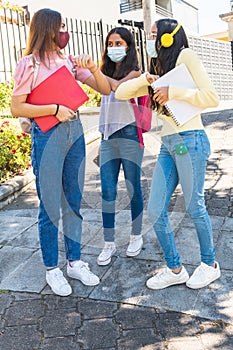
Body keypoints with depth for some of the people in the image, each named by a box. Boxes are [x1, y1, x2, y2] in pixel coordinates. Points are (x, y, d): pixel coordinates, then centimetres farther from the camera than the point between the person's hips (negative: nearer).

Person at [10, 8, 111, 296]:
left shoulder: (70, 61, 11)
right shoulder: (29, 64, -3)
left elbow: (106, 90, 10)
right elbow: (17, 108, -8)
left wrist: (92, 68, -7)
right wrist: (55, 109, -16)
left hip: (74, 132, 5)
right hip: (47, 136, -5)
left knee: (73, 203, 11)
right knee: (50, 207, 2)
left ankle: (74, 262, 26)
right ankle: (52, 269, 19)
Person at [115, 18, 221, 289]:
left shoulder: (186, 57, 0)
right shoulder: (158, 70, 21)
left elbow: (212, 97, -10)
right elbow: (120, 93, 13)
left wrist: (173, 92, -14)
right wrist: (145, 79, -1)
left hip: (190, 141, -7)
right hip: (168, 145, 7)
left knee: (194, 207, 3)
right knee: (155, 211, 3)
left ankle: (210, 264, 25)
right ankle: (175, 270, 18)